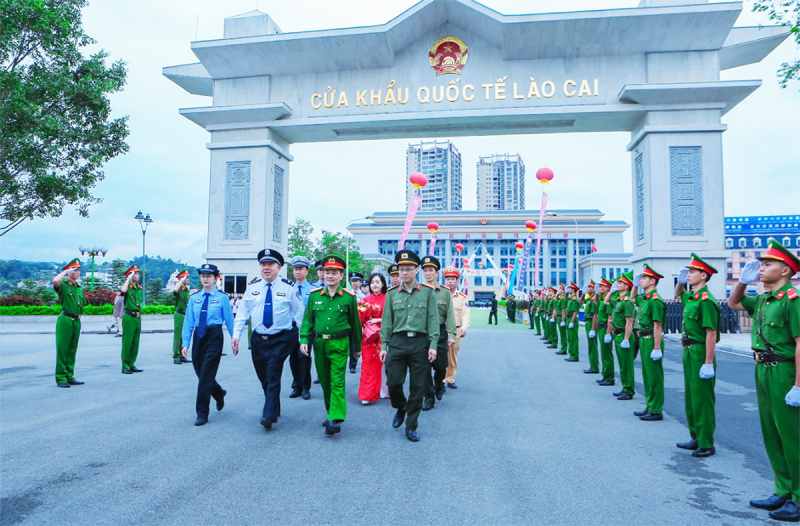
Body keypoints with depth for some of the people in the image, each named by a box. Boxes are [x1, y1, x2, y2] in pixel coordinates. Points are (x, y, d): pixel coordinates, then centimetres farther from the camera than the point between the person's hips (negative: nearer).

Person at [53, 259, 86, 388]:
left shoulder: (80, 289, 17)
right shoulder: (63, 285, -3)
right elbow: (55, 281, -27)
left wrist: (78, 315, 12)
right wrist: (65, 271, -14)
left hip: (76, 321, 7)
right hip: (65, 320, -7)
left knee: (72, 350, 11)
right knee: (62, 350, -4)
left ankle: (69, 376, 17)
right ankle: (61, 378, 0)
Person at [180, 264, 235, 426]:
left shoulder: (222, 298, -3)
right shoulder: (194, 298, 7)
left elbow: (229, 320, -1)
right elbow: (188, 322, 7)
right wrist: (185, 343, 2)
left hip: (214, 336, -5)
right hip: (198, 336, 5)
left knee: (206, 374, -7)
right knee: (200, 373, 13)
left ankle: (202, 413, 1)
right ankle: (219, 394, 42)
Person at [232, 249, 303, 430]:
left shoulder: (288, 288, -3)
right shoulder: (252, 288, 6)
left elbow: (299, 314, 1)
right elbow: (243, 312, 8)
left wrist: (302, 338, 0)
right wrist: (236, 334, -1)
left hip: (281, 339, -4)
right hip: (258, 339, 4)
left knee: (273, 375, -13)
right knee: (263, 377, 11)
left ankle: (269, 415, -8)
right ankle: (274, 409, 30)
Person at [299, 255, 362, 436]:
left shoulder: (348, 297, -3)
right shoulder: (315, 295, 5)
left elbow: (355, 323, 4)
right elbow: (308, 319, 8)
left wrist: (358, 347, 9)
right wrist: (304, 339, -5)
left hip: (339, 344, -4)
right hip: (319, 343, 4)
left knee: (337, 382, -9)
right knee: (324, 381, 14)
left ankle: (336, 419, -9)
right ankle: (331, 412, 30)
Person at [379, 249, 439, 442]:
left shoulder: (427, 292, 2)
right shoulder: (392, 294, 7)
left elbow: (433, 320, 1)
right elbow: (386, 321, 8)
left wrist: (433, 345, -6)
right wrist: (384, 346, 3)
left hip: (420, 342, -1)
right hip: (397, 342, 1)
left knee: (418, 387, 4)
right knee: (393, 382, -3)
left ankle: (411, 427, 17)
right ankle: (400, 409, 29)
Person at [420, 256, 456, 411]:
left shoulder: (445, 292, 2)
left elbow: (450, 315, -1)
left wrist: (452, 334, -9)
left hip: (440, 333, 0)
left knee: (441, 366, 3)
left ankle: (439, 384, 36)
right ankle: (429, 398, 15)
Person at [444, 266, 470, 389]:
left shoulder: (462, 297, 5)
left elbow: (465, 313, -4)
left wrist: (464, 327, -21)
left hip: (456, 330, 2)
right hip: (441, 330, -2)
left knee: (453, 356, 11)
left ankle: (450, 379, 23)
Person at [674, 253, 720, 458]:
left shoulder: (706, 300, -18)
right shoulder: (691, 297, 9)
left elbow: (711, 333, -22)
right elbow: (678, 294, 35)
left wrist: (708, 363, -23)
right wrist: (680, 280, 14)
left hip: (700, 354, -10)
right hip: (689, 353, 10)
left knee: (702, 399, -1)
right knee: (691, 397, 16)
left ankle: (706, 445, 10)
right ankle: (697, 438, 28)